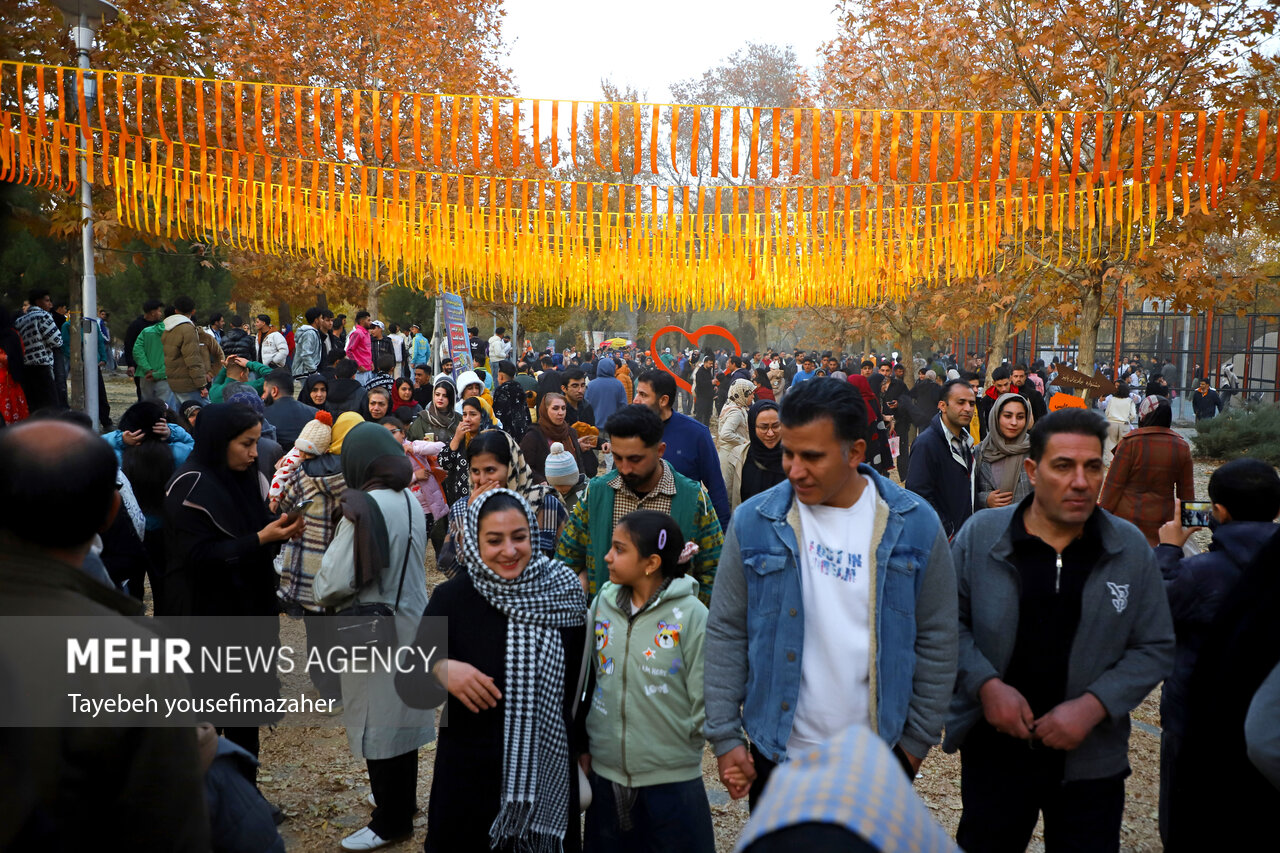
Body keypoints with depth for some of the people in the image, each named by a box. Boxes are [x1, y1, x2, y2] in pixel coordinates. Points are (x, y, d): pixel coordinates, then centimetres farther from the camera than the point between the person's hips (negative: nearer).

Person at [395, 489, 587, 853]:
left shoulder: (563, 591, -5)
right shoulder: (452, 598, -11)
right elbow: (409, 686, -7)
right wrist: (441, 670, -28)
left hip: (551, 772, 2)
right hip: (472, 774, -2)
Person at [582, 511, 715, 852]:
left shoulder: (691, 615, -14)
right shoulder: (602, 605, -1)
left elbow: (705, 699, -9)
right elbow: (585, 680, 8)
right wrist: (583, 746, 7)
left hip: (672, 782, -4)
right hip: (605, 774, 4)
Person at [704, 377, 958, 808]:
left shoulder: (914, 524, -7)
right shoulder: (753, 522, -8)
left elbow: (935, 640, 1)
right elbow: (726, 634, -3)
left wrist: (918, 739, 2)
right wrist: (725, 737, -4)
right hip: (778, 753, 0)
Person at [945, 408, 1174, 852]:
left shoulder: (1131, 548, -4)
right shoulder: (979, 534, -7)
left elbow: (1155, 647, -1)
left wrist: (1093, 706, -13)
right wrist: (986, 684, -16)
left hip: (1091, 760, 1)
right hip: (994, 747, 0)